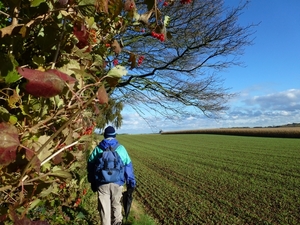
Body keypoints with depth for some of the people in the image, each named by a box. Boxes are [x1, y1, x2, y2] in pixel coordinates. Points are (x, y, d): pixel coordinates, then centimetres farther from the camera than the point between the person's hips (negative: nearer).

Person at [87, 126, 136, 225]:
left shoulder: (97, 148, 2)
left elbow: (90, 165, 8)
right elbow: (128, 166, -1)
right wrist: (131, 182, 6)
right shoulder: (121, 148, -1)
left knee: (104, 208, 9)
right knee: (116, 204, 21)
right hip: (117, 182, 1)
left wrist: (92, 182, 17)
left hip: (102, 183, 0)